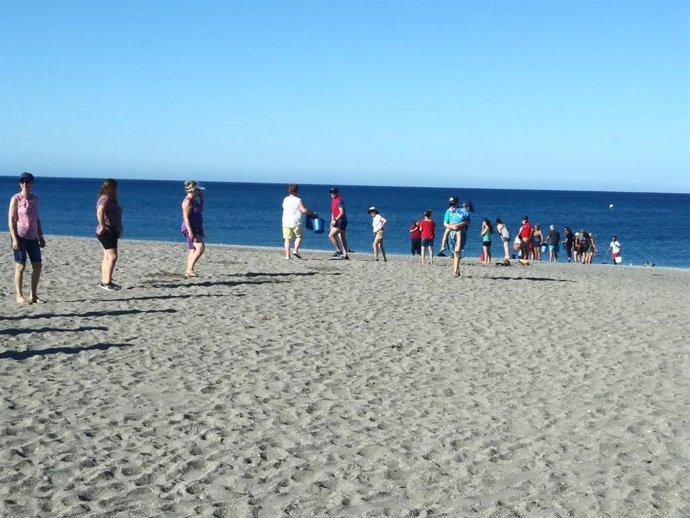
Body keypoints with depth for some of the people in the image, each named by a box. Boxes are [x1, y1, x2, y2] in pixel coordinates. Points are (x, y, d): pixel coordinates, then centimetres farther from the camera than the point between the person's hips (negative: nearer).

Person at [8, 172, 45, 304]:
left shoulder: (35, 198, 11)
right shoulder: (16, 199, -6)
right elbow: (11, 220, -9)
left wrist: (41, 237, 14)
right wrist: (14, 239, -17)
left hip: (32, 237, 6)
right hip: (20, 236, -6)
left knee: (38, 265, 5)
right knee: (20, 266, -3)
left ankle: (33, 295, 15)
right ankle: (19, 296, 3)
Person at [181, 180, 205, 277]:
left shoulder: (193, 200, 14)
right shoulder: (187, 201, -15)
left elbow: (200, 209, 30)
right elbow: (186, 217, -20)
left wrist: (201, 199, 17)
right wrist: (190, 231, -27)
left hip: (196, 229, 10)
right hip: (190, 228, -10)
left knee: (193, 250, 10)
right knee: (200, 247, -20)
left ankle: (188, 271, 12)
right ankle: (190, 269, -21)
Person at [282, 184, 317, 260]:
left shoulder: (285, 200, 8)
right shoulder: (298, 200, -9)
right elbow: (304, 210, -17)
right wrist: (312, 213, -2)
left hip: (286, 222, 4)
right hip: (296, 222, -4)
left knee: (287, 239, 7)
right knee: (299, 236, 16)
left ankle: (287, 255, 3)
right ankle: (295, 250, 0)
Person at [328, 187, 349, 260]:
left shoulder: (339, 200, -13)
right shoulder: (333, 200, 17)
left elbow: (342, 212, -21)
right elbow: (333, 212, 25)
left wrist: (335, 220, -27)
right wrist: (332, 222, 23)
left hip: (341, 221, -10)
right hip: (338, 221, 10)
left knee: (331, 235, -16)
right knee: (342, 239, 8)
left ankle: (338, 251, -12)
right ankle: (345, 255, 10)